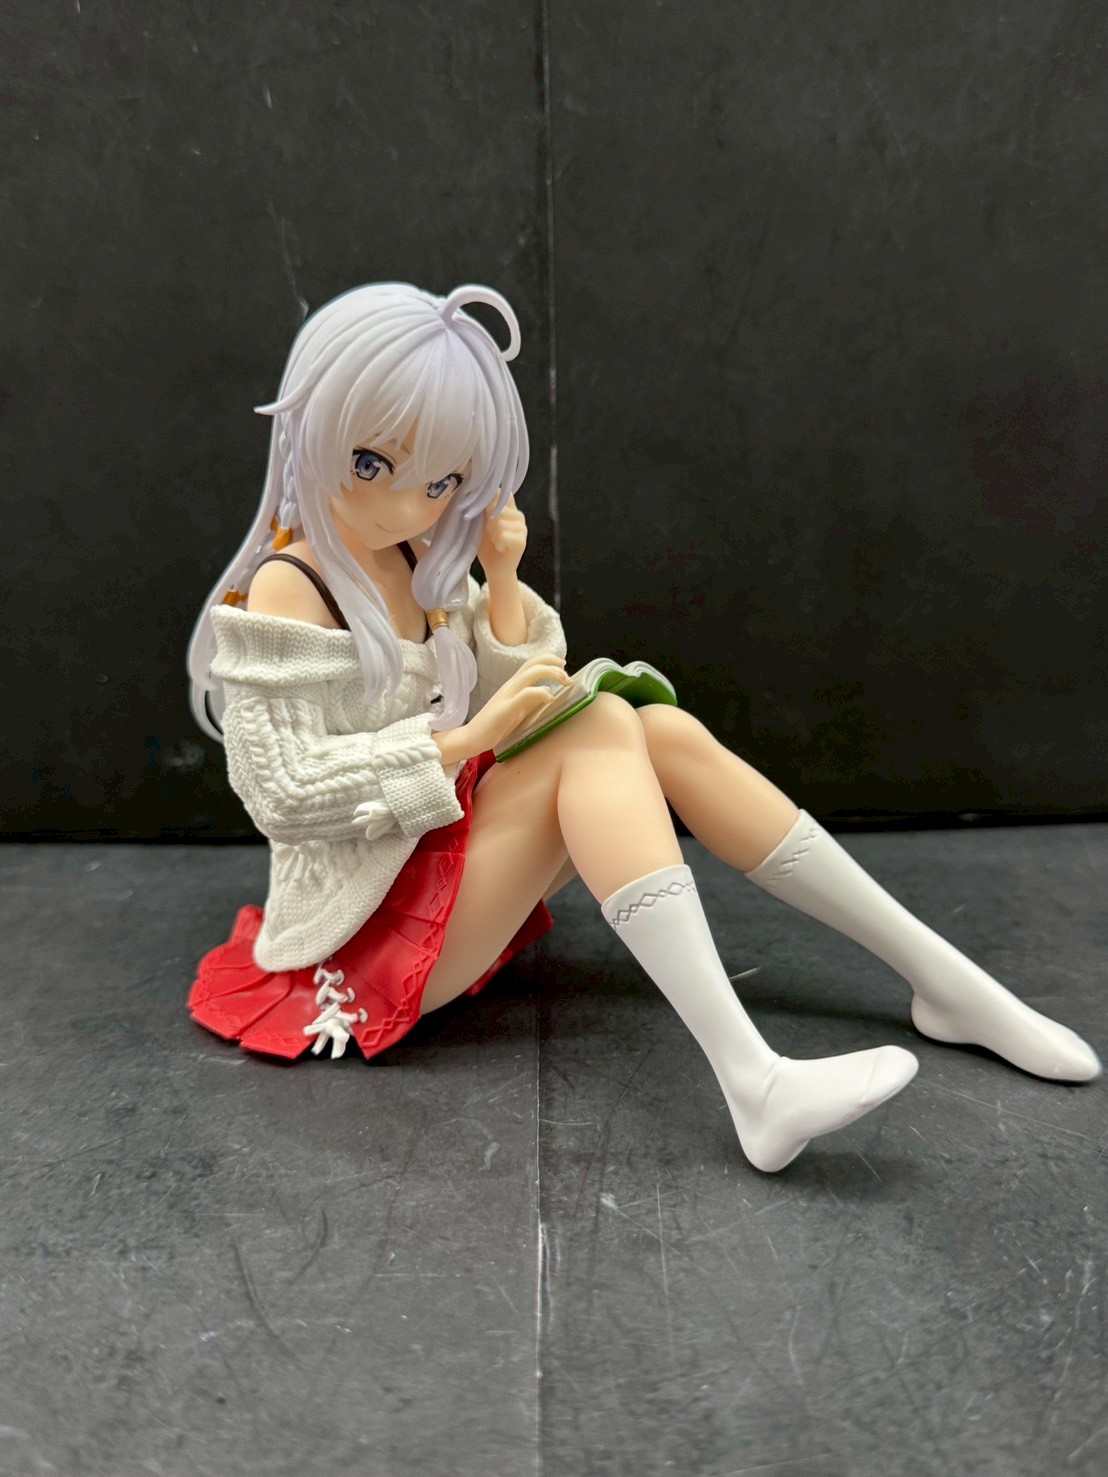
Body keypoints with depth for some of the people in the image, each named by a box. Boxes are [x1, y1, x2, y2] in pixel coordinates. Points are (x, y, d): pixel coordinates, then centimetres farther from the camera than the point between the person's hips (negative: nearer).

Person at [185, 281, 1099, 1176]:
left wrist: (503, 584, -5)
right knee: (601, 729, -26)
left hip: (461, 852, 7)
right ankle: (751, 1082, -37)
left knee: (667, 734, -13)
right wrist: (467, 736, -22)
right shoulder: (287, 590, -13)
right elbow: (286, 793, -19)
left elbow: (492, 712, 6)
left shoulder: (425, 566, 8)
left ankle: (942, 976, -9)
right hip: (375, 922, -7)